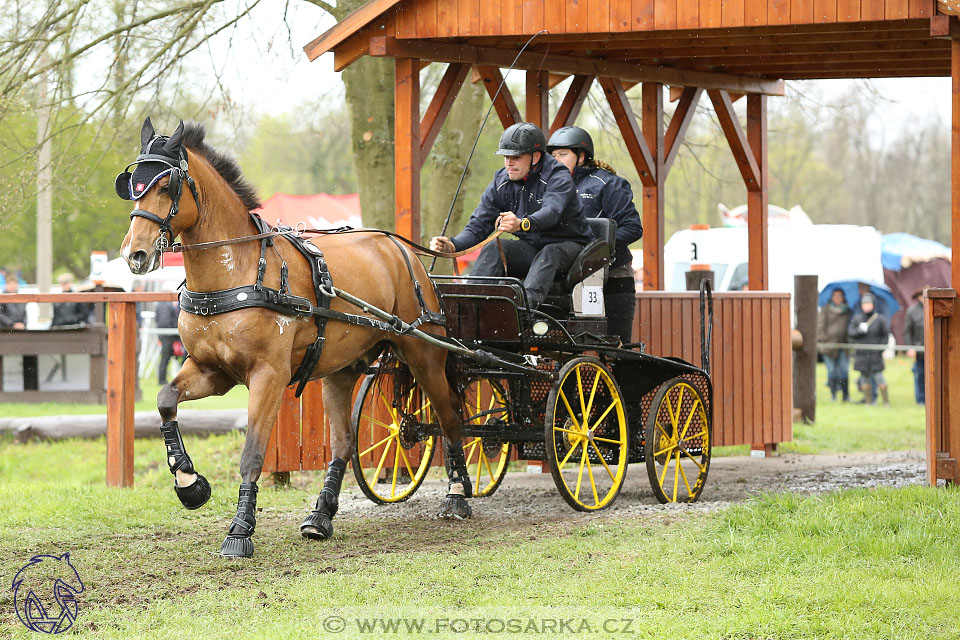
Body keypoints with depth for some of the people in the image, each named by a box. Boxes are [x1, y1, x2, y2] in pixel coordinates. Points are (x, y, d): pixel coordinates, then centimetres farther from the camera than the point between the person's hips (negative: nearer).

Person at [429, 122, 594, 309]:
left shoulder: (558, 177, -18)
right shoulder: (501, 182, -1)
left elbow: (551, 211, -39)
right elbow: (478, 226, -4)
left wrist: (522, 224, -61)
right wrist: (453, 245, -26)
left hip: (568, 246, -5)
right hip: (532, 248, 5)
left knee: (550, 253, -37)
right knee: (494, 248, -22)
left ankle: (528, 302, -59)